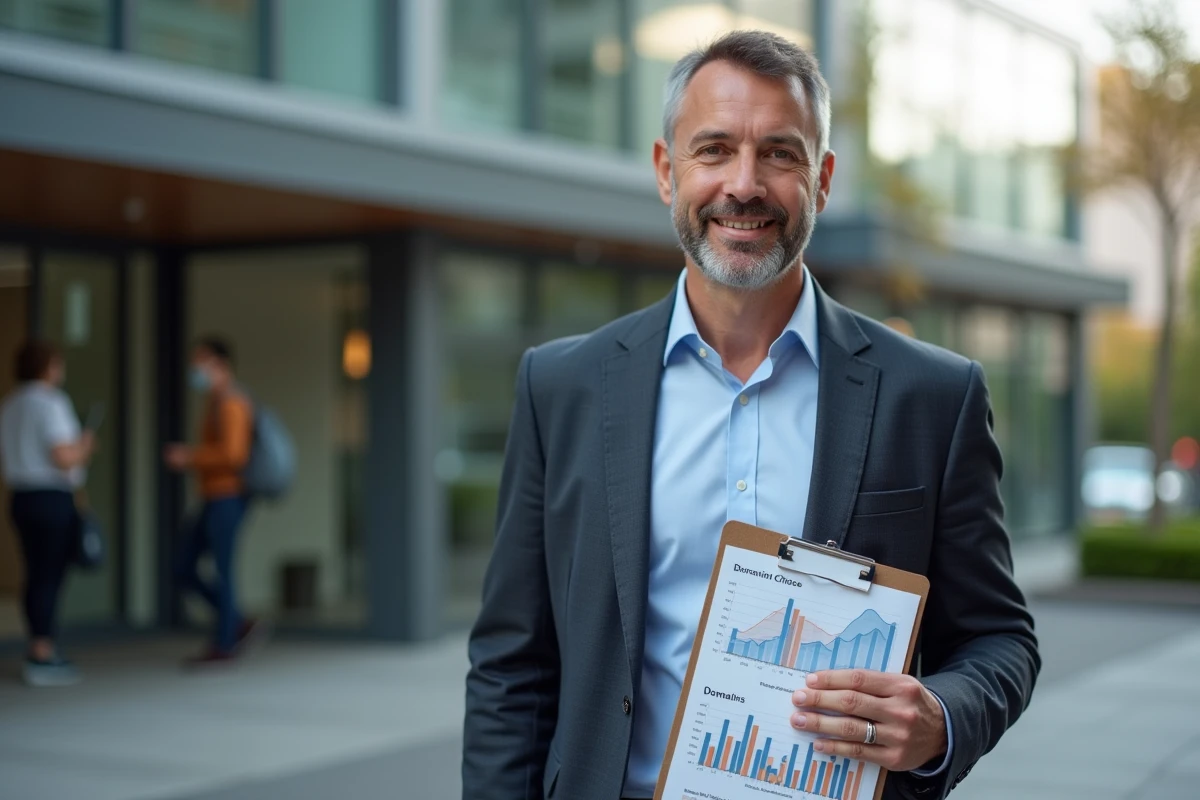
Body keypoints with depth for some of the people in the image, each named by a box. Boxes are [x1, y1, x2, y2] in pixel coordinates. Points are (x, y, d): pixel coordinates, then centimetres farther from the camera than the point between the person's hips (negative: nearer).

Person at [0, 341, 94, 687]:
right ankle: (41, 658, -4)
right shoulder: (51, 402, -13)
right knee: (49, 576, -5)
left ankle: (41, 650, 20)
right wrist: (84, 447, -1)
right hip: (52, 499, -9)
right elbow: (64, 457, -21)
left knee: (38, 575, 13)